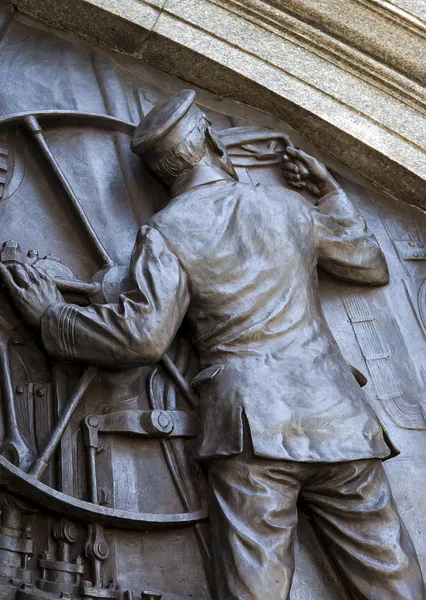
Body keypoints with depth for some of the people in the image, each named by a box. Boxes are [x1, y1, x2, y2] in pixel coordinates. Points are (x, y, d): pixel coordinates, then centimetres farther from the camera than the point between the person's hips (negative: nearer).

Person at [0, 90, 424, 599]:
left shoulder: (166, 233, 5)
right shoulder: (291, 207, 17)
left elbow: (144, 336, -9)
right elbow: (373, 267, 30)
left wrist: (53, 318, 5)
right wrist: (328, 188, 39)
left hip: (251, 424, -3)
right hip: (337, 420, 3)